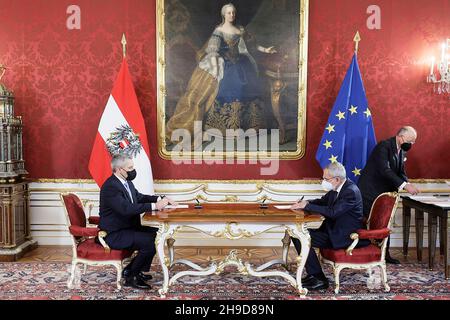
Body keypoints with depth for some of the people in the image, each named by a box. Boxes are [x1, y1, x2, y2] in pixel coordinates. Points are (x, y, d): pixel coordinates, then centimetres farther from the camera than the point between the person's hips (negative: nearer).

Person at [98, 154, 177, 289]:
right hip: (114, 234, -10)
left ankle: (131, 269, 16)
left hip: (128, 227, 10)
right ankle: (131, 277, -3)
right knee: (150, 241, -23)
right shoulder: (110, 186, -22)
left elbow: (139, 197, 18)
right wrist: (154, 206, -33)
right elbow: (126, 208, -33)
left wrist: (161, 199, 0)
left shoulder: (127, 182, 7)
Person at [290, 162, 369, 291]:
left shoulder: (351, 191, -20)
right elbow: (322, 201, 20)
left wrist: (307, 206, -23)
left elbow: (332, 212, -28)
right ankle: (313, 274, 5)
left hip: (345, 237, -9)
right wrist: (306, 203, -1)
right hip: (333, 230, 9)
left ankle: (319, 279, -9)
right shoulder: (336, 188, 7)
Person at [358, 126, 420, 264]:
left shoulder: (402, 151, 9)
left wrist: (407, 184, -11)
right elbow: (385, 170, -29)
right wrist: (404, 185, -33)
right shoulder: (384, 146, -19)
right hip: (370, 192, -8)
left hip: (384, 193, 8)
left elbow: (401, 172, 11)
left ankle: (384, 254, 20)